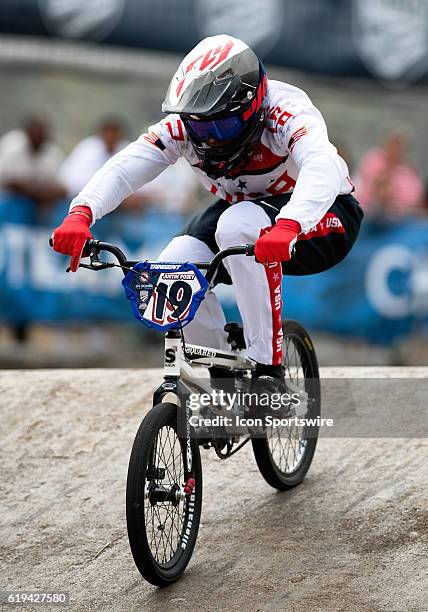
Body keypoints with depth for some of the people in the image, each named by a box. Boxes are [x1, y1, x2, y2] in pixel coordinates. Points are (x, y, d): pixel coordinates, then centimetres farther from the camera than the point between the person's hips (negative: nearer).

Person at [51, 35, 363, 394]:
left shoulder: (287, 111, -30)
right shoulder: (188, 123, -17)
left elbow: (322, 170, -49)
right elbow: (125, 167, -28)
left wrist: (286, 226, -68)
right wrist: (80, 213, -47)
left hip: (323, 218, -5)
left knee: (239, 225, -37)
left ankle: (270, 368, -30)